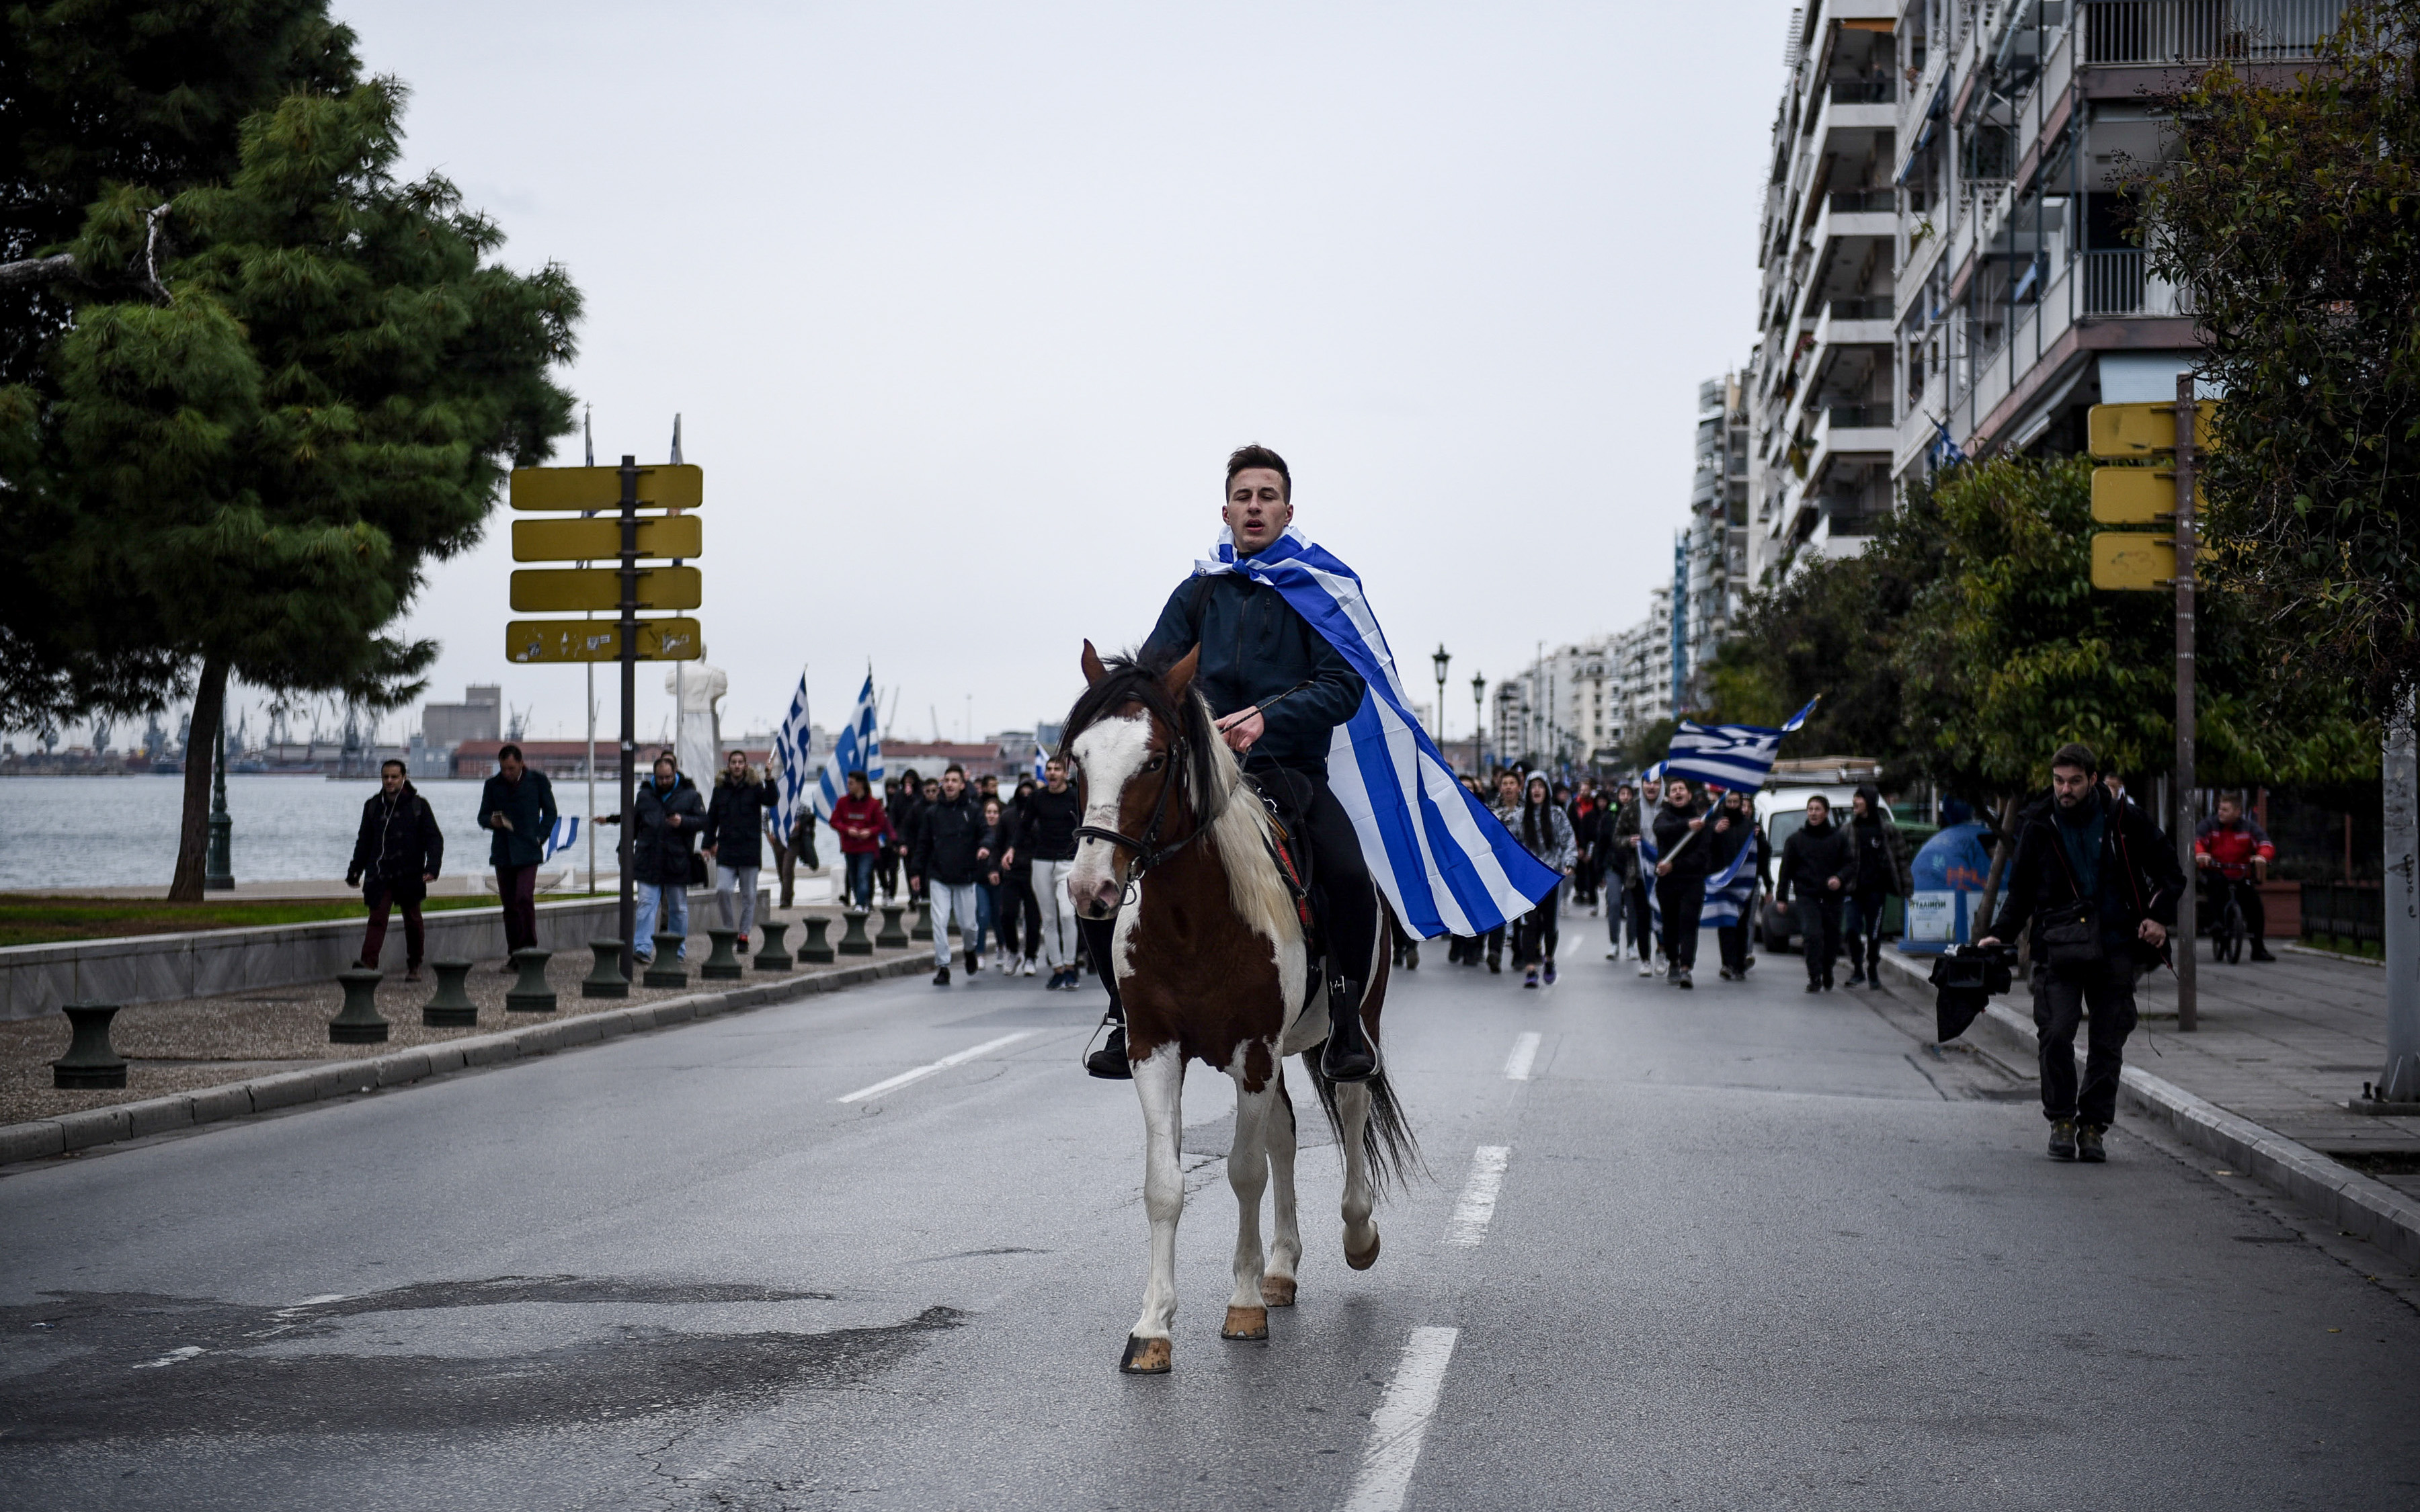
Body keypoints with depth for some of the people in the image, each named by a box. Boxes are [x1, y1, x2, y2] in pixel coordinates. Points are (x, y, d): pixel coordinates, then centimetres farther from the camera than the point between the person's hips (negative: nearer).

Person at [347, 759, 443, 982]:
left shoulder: (418, 805, 1)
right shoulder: (373, 806, 10)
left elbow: (434, 839, 0)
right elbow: (364, 842, 20)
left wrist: (432, 867, -13)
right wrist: (354, 871, 16)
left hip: (409, 875, -1)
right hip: (379, 875, 2)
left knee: (412, 920, 7)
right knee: (377, 917, -12)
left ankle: (414, 966, 19)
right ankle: (369, 963, -23)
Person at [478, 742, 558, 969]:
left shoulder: (538, 781, 2)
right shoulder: (493, 785, 7)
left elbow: (550, 812, 9)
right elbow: (482, 816, 12)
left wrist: (540, 837, -3)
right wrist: (492, 821, -12)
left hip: (528, 851, -3)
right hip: (502, 853, 3)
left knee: (524, 898, -18)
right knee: (509, 905, 5)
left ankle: (529, 948, -8)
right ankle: (515, 955, 11)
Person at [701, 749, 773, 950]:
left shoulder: (754, 786, 1)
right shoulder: (721, 788, 9)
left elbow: (770, 801, -17)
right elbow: (711, 818, 14)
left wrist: (770, 780, -31)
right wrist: (707, 845, 9)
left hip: (749, 850, -2)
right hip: (726, 850, 2)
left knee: (749, 895, 3)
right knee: (722, 890, -11)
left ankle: (744, 934, 10)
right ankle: (729, 929, 4)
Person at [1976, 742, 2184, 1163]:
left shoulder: (2124, 821, 2)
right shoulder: (2038, 827, 5)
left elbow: (2170, 874, 12)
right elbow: (2021, 891, 14)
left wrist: (2159, 917, -4)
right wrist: (1998, 934, 0)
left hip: (2116, 949, 0)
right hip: (2058, 949, 0)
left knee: (2108, 1043, 2)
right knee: (2055, 1035, -14)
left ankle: (2093, 1126, 13)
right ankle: (2061, 1121, 2)